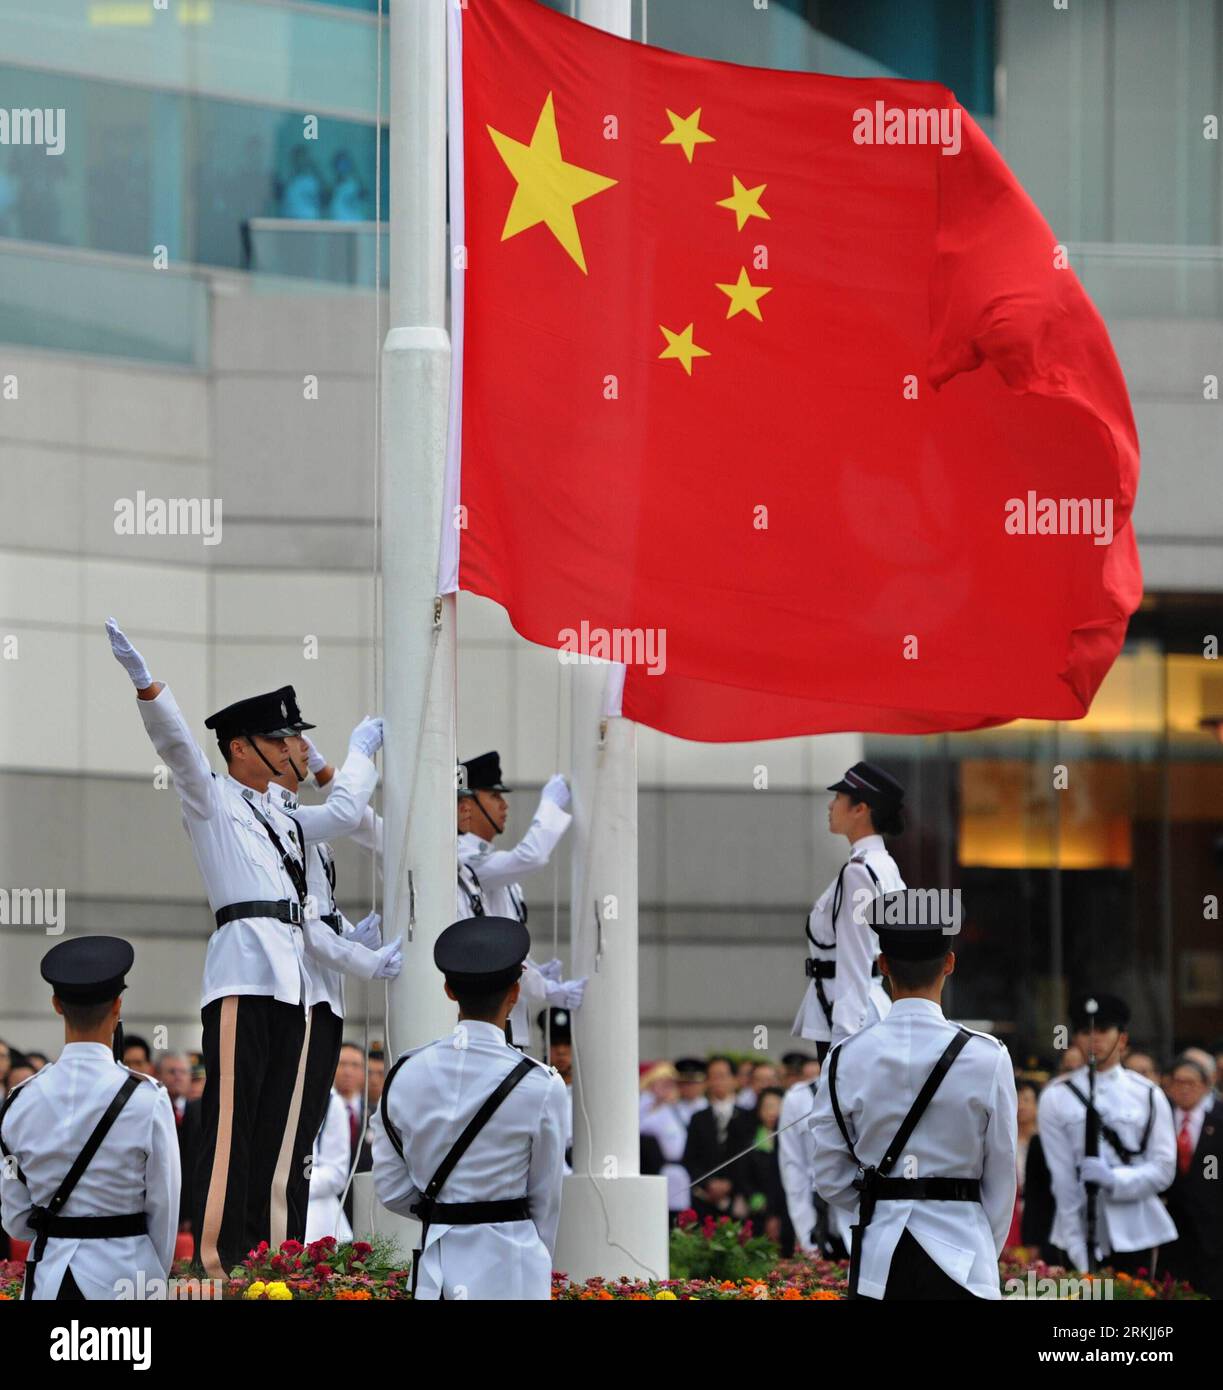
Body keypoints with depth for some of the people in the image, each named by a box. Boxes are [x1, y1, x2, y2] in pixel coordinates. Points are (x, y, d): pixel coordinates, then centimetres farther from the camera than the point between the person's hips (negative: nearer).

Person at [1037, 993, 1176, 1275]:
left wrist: (1113, 1179, -16)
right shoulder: (1056, 1097, 2)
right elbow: (1062, 1177, -2)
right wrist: (1079, 1256, -9)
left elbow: (1164, 1170, 3)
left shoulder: (1148, 1095, 6)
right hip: (1081, 1230, -1)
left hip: (1134, 1233, 1)